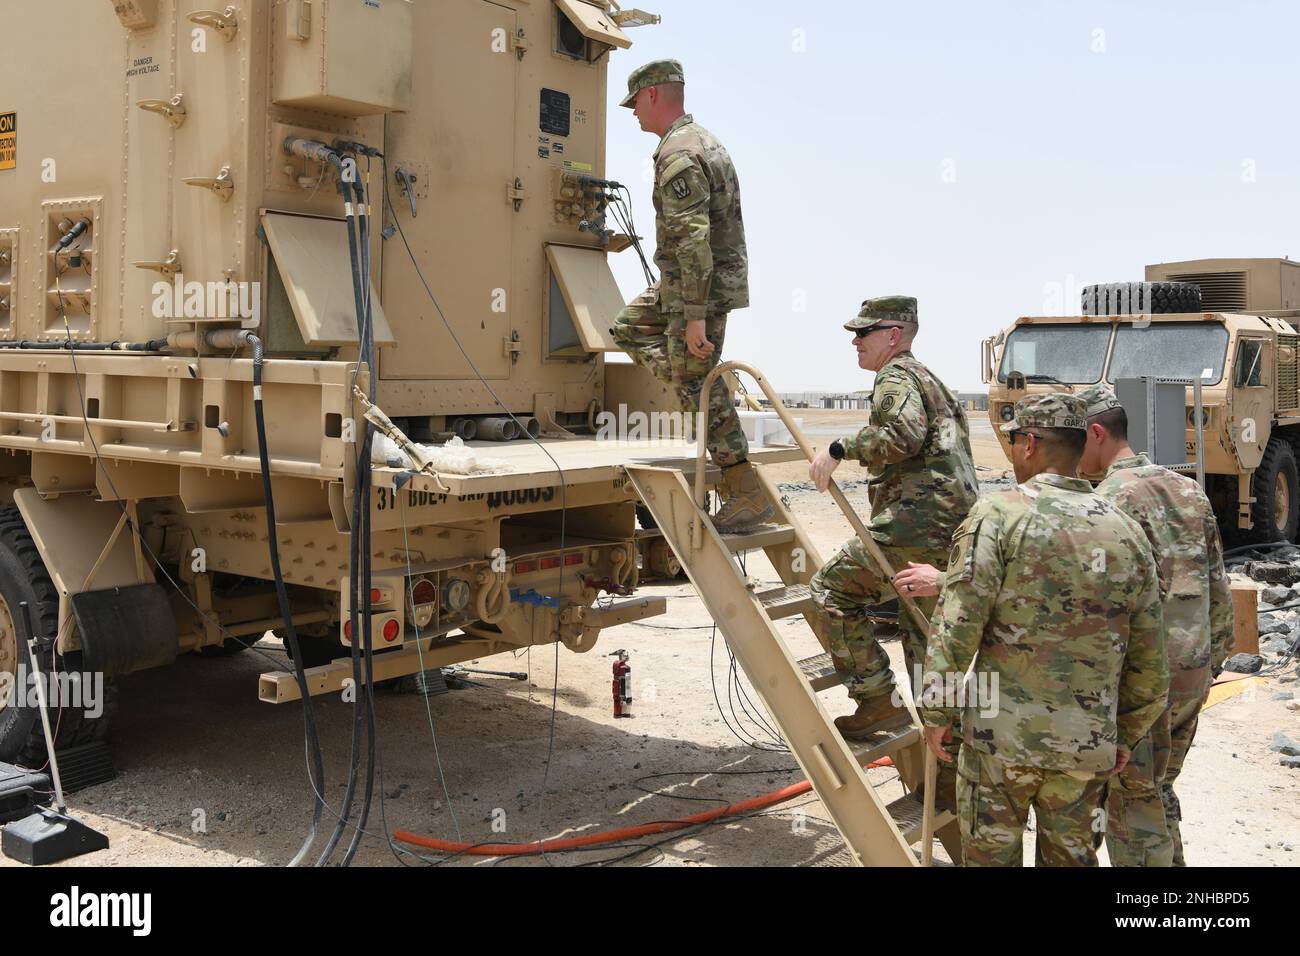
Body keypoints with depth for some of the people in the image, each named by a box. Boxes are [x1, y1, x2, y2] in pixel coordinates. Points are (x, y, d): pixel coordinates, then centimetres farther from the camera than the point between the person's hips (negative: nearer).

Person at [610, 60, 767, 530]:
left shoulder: (677, 154, -20)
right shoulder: (701, 139, 14)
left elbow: (692, 238, -28)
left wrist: (695, 315, -29)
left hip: (701, 286, -10)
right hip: (695, 279, 10)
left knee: (699, 390, -6)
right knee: (628, 328, 24)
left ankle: (748, 494, -1)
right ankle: (695, 387, 15)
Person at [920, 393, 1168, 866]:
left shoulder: (999, 514, -10)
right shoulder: (1126, 531, 5)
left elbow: (958, 623, -15)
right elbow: (1149, 657, 9)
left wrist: (937, 710, -4)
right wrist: (1127, 734, 21)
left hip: (1002, 732, -4)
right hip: (1089, 742, 4)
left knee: (991, 852, 11)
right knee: (1072, 857, 18)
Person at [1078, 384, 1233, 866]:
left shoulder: (1113, 497, -15)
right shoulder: (1189, 489, 10)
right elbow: (1218, 588, 14)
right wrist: (1213, 657, 22)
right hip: (1193, 672, 8)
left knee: (1134, 807, 3)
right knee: (1159, 794, 22)